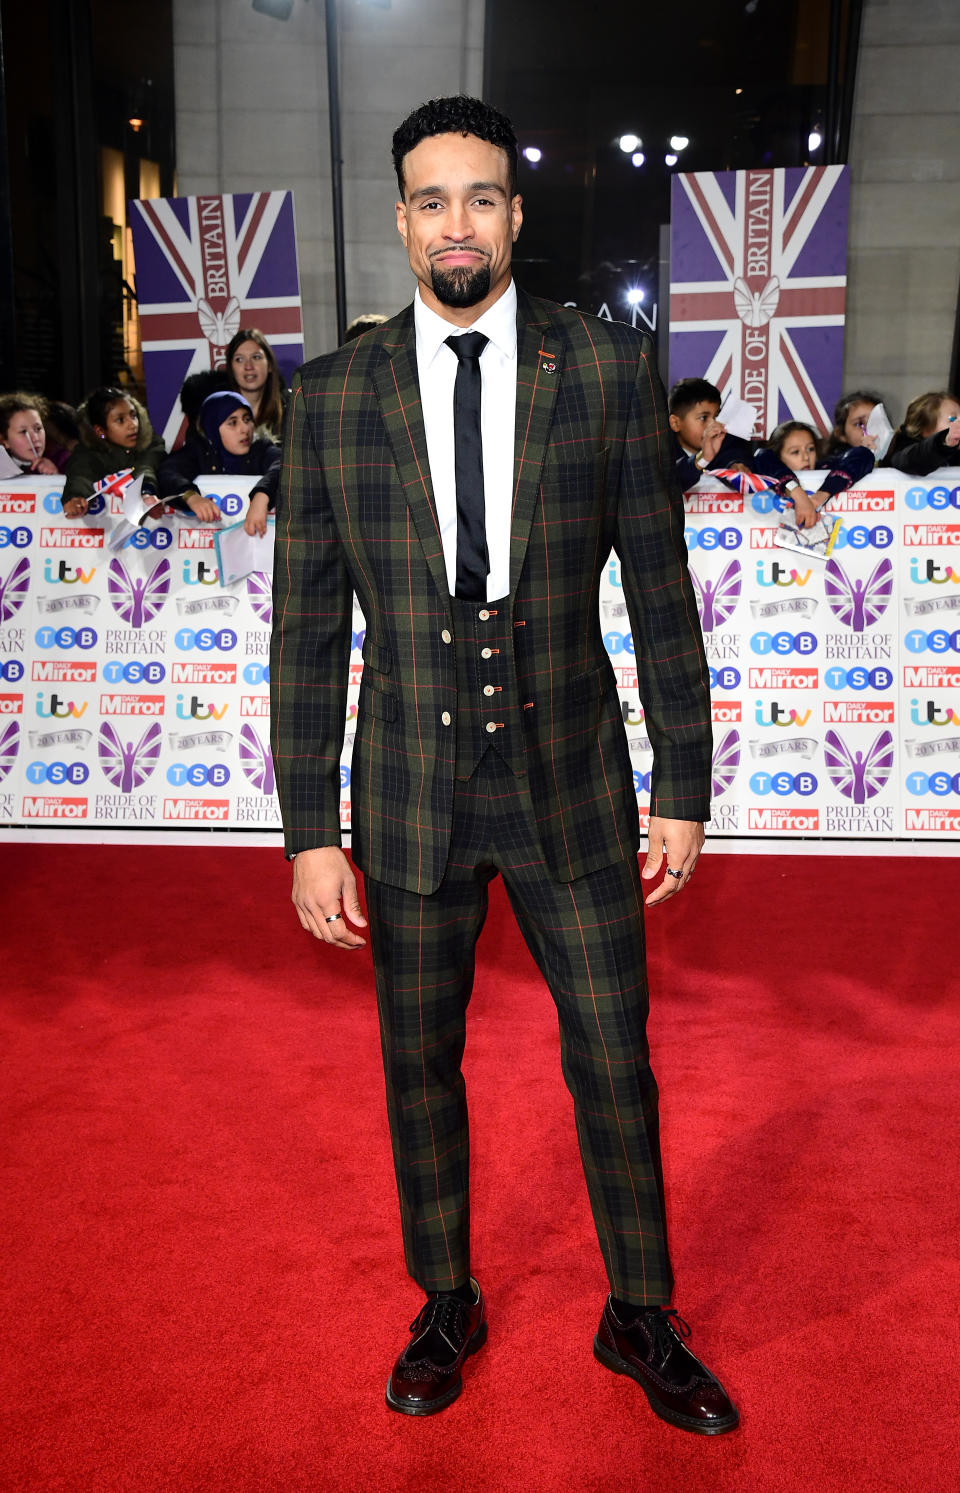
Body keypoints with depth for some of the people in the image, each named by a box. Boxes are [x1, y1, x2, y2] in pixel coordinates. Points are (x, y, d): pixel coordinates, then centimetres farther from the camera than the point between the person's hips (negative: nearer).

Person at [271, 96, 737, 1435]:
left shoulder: (609, 367, -2)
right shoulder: (332, 397, -1)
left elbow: (661, 589, 1)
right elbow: (307, 630, 0)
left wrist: (684, 789, 0)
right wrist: (310, 832, -3)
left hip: (572, 785, 0)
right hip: (410, 795, 1)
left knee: (616, 1064, 11)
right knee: (419, 1068, 15)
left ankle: (642, 1323, 36)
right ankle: (447, 1309, 40)